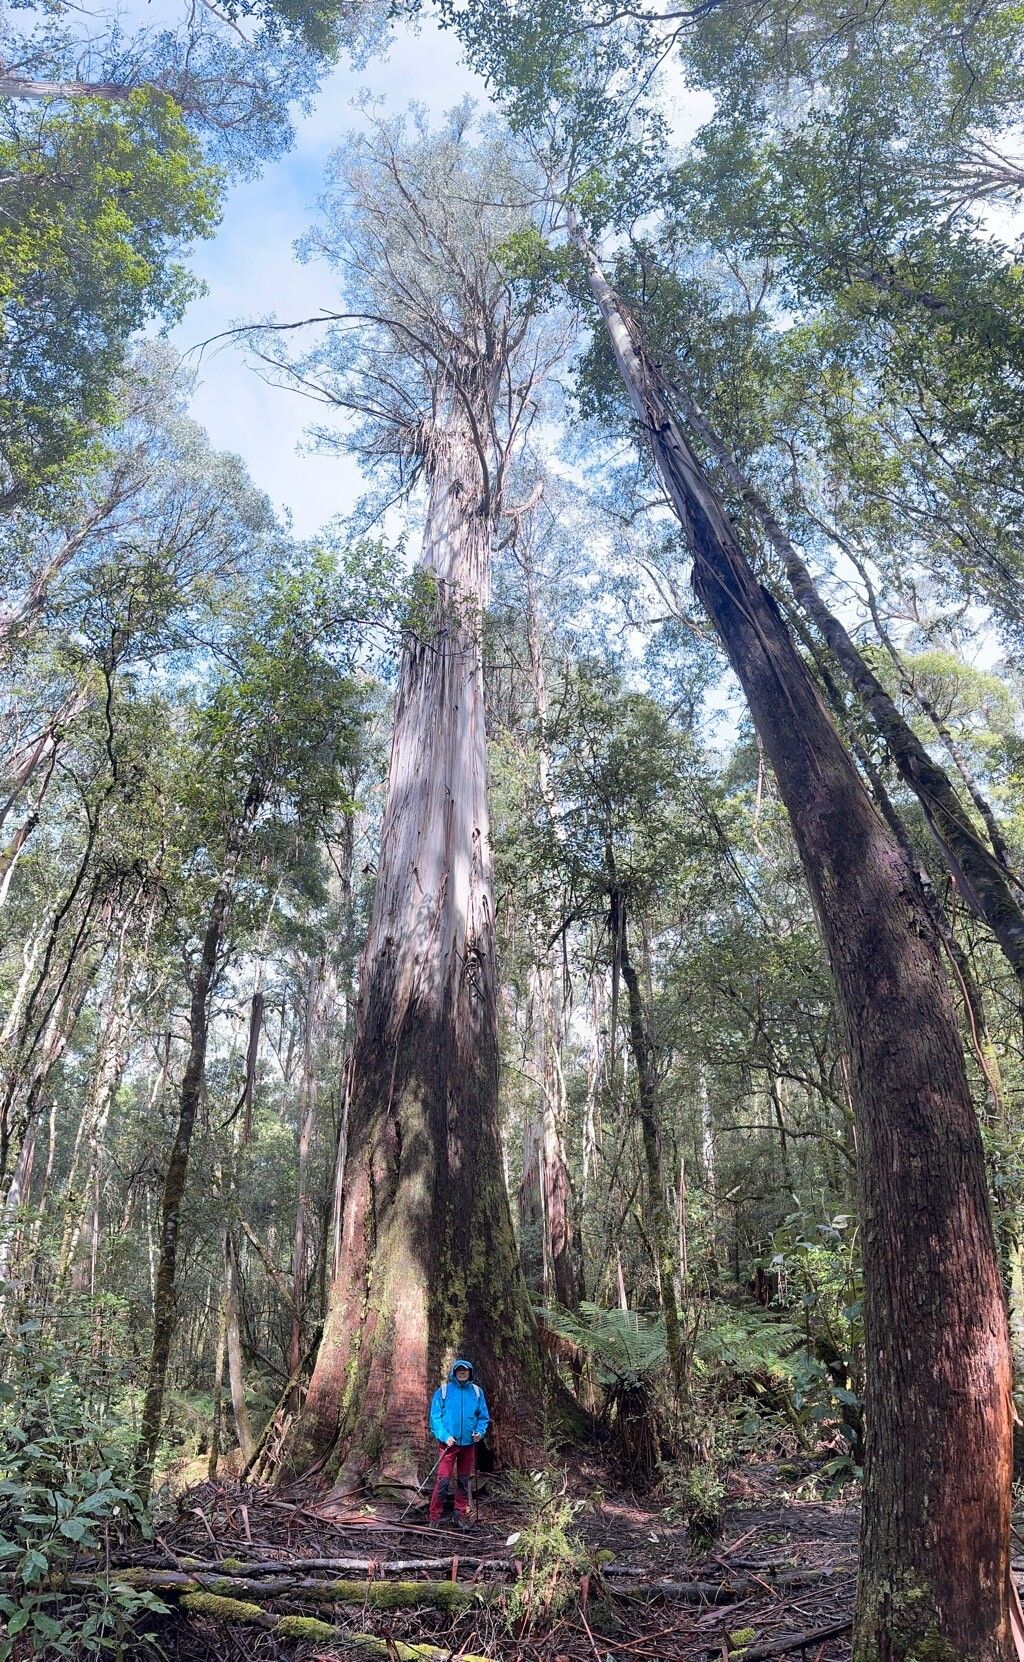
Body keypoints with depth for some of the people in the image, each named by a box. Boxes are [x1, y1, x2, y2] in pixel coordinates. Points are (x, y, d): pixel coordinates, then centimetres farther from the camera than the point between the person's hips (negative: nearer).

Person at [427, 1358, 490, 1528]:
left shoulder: (476, 1392, 4)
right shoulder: (443, 1391, -5)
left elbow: (483, 1417, 11)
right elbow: (435, 1417, -4)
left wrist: (480, 1431, -7)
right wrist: (444, 1436, -15)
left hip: (468, 1444, 3)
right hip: (449, 1443, -3)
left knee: (464, 1482, 12)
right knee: (443, 1481, -10)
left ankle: (461, 1517, 24)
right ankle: (434, 1519, 0)